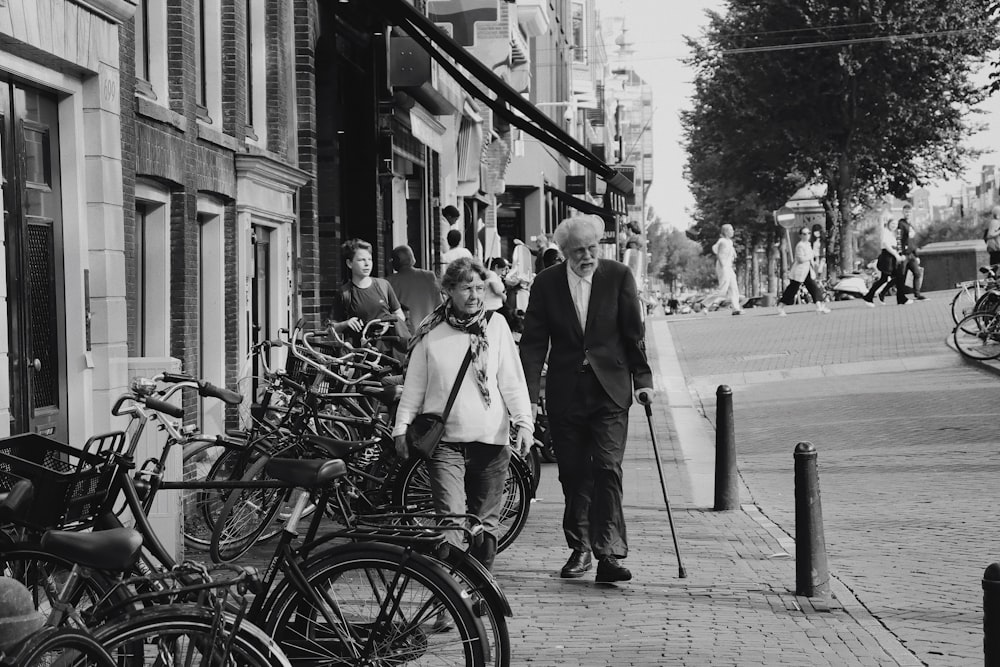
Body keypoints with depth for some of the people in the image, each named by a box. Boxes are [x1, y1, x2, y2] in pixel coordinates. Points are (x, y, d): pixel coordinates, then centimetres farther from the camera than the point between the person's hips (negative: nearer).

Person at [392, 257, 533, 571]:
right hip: (445, 441, -1)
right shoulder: (430, 332, 4)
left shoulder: (496, 325, 4)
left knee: (485, 522, 10)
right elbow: (414, 385, 9)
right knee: (451, 519, -13)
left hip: (491, 439, 1)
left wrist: (524, 423, -6)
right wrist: (401, 427, 4)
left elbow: (512, 379, 2)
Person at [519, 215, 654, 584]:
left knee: (607, 469, -10)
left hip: (609, 391, -1)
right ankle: (579, 549, 22)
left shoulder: (618, 276, -1)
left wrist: (642, 380, 0)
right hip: (564, 393, 2)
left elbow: (634, 332, 3)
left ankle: (609, 554, -10)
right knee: (573, 473, 8)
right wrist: (529, 395, -5)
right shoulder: (546, 283, 0)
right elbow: (533, 342, 0)